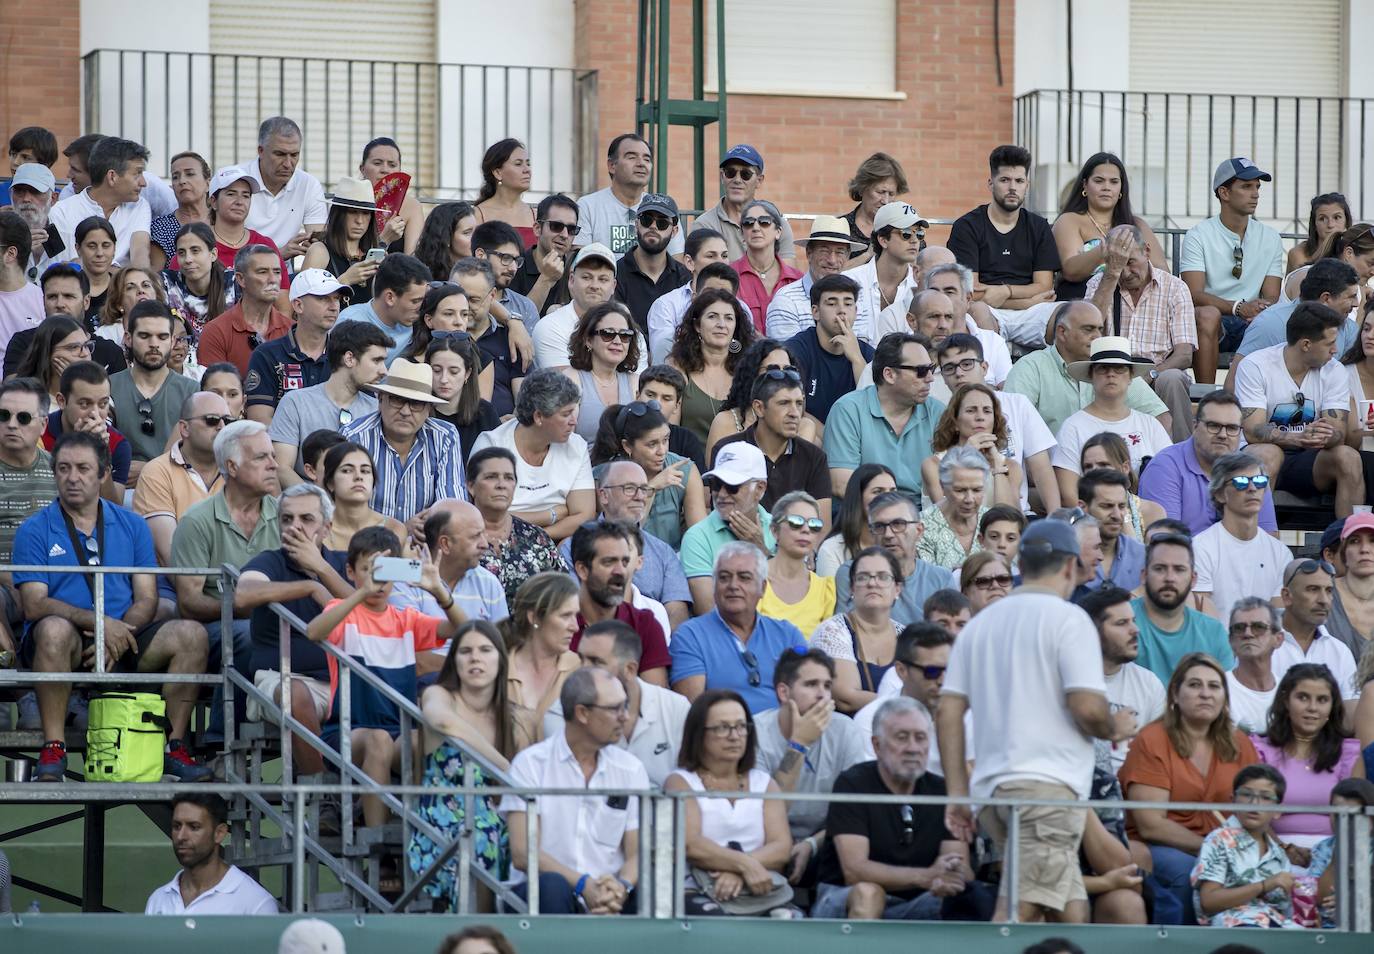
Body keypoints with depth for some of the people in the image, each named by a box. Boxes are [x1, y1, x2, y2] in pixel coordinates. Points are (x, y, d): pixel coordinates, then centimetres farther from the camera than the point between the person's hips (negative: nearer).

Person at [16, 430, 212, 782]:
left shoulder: (132, 526, 13)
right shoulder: (34, 531, 3)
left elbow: (146, 599, 7)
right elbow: (34, 605, -8)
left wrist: (118, 635, -14)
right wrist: (98, 622, -21)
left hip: (123, 646, 3)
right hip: (68, 647, -3)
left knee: (190, 634, -22)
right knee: (55, 629, -38)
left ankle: (174, 745, -13)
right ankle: (53, 748, -31)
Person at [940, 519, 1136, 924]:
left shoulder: (979, 624, 16)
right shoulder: (1067, 619, -4)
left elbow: (948, 713, 12)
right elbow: (1087, 708, -13)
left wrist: (958, 793, 14)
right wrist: (1116, 728, 9)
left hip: (990, 785, 7)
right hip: (1048, 783, -7)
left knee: (1070, 910, 14)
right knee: (1020, 912, -15)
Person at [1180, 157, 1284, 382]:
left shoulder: (1270, 239, 13)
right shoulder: (1199, 235, 0)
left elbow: (1271, 297, 6)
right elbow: (1195, 295, -11)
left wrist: (1261, 310, -20)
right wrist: (1239, 308, -26)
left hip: (1251, 322, 3)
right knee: (1208, 314, -37)